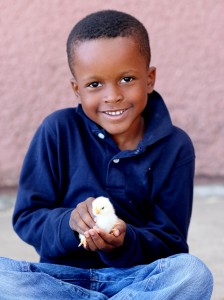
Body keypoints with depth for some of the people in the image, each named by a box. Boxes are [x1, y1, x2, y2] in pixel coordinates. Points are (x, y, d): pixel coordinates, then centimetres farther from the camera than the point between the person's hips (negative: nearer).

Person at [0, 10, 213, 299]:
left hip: (135, 275, 0)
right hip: (64, 273, 1)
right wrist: (69, 222, -23)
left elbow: (171, 245, -1)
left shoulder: (174, 147, -1)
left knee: (193, 273, -32)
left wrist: (125, 242, -23)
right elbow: (26, 218, -1)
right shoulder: (58, 131, -2)